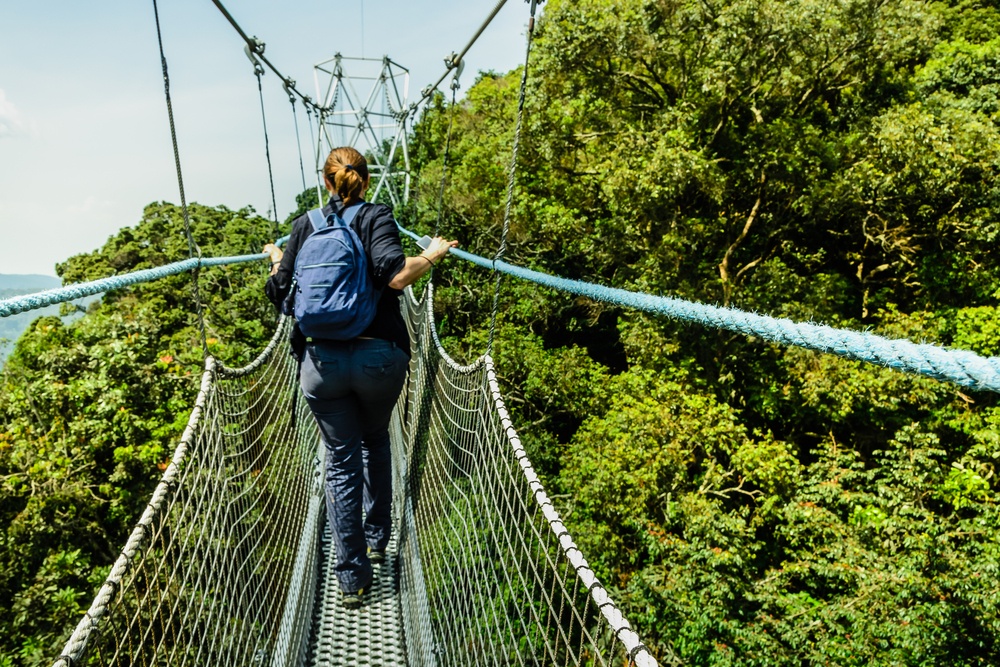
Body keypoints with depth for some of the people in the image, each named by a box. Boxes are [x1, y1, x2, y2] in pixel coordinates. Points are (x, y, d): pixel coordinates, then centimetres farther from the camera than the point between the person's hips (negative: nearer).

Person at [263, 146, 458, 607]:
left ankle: (351, 577, 13)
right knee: (376, 442, 25)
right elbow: (394, 274, -19)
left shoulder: (304, 225, 8)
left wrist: (276, 260, 27)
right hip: (379, 357, -1)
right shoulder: (376, 216, -1)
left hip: (321, 360, 1)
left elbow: (279, 294, 8)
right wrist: (431, 256, -1)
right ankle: (377, 539, 36)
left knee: (341, 462, 10)